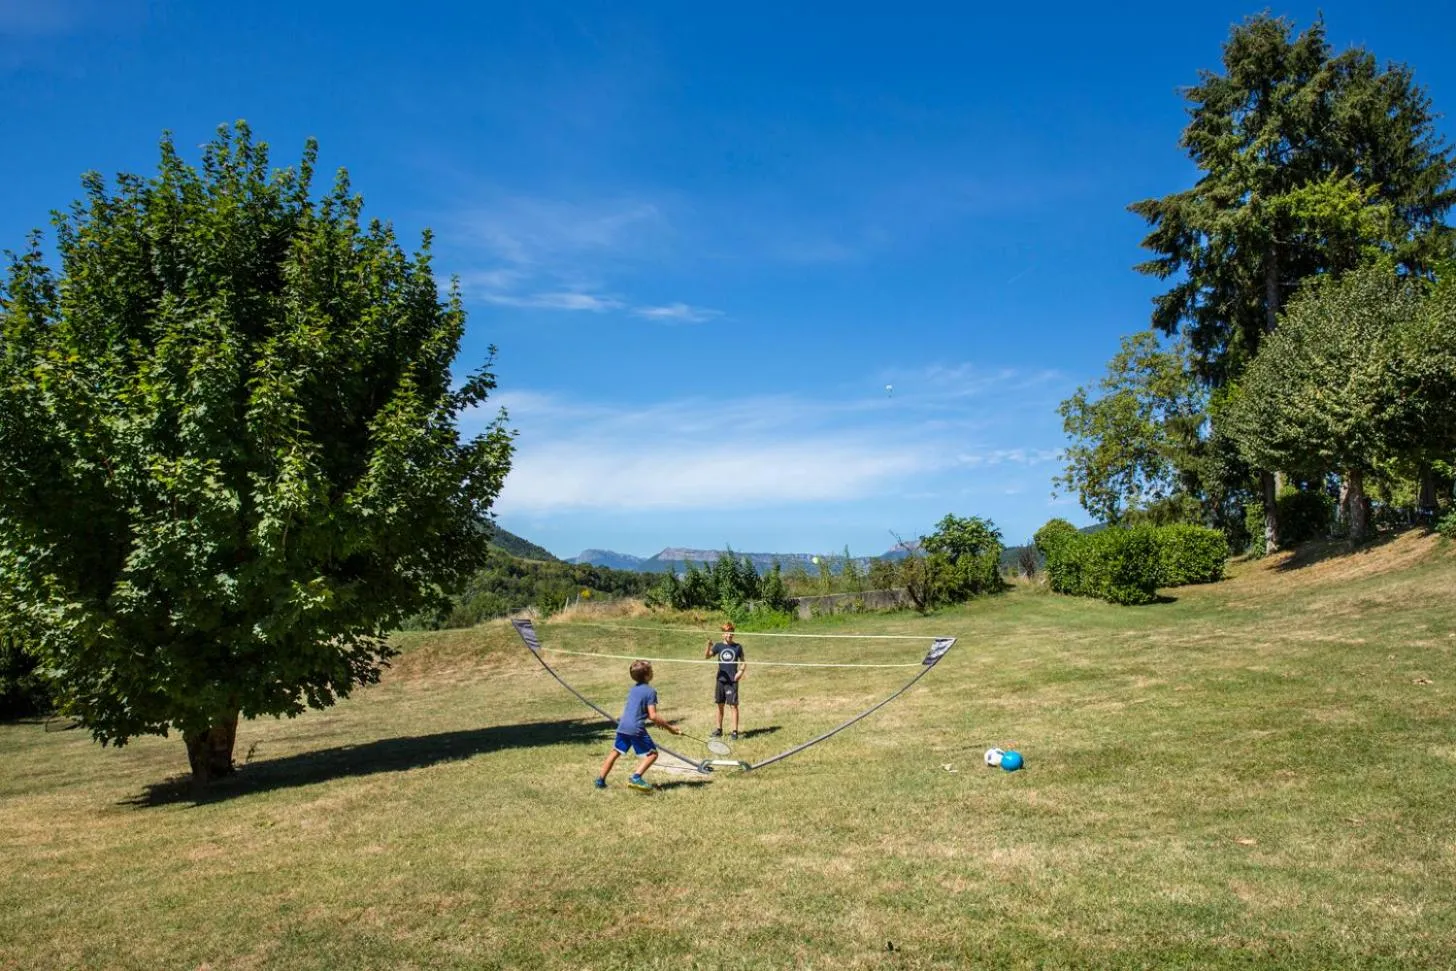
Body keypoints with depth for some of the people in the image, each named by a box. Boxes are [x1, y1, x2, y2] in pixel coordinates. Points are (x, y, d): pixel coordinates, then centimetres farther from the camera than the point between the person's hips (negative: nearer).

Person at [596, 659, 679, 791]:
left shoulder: (634, 688, 16)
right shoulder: (650, 691, -8)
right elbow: (652, 716, -14)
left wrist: (662, 721, 27)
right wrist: (669, 727, -7)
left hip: (622, 726, 7)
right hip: (636, 728, -7)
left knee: (615, 752, 20)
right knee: (652, 753, 1)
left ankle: (601, 780, 22)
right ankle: (636, 777, -15)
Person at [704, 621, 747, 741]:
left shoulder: (738, 647, 2)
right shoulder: (718, 646, 3)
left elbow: (743, 662, 10)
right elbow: (707, 656, -9)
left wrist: (741, 671, -8)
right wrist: (709, 646, -28)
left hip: (732, 681, -2)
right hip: (720, 680, 2)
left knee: (733, 705, -5)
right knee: (720, 705, 10)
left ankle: (735, 731, -1)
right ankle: (719, 730, 21)